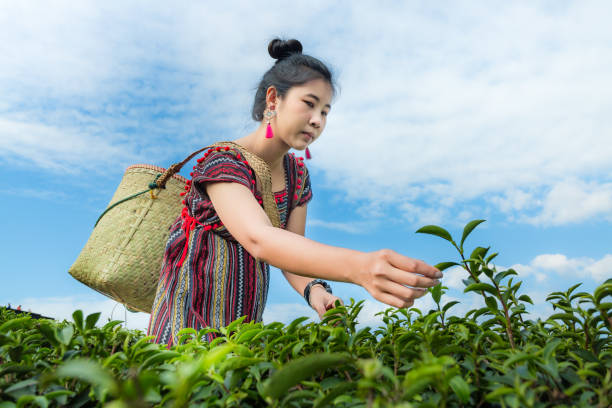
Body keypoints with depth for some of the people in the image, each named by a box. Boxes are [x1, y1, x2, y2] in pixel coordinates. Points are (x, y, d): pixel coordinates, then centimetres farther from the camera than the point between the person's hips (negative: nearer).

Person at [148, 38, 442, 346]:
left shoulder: (297, 174, 1)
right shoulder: (222, 161, -21)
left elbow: (292, 251, -2)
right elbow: (259, 238, -38)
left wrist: (314, 289, -25)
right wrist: (358, 266, -52)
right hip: (191, 318, -5)